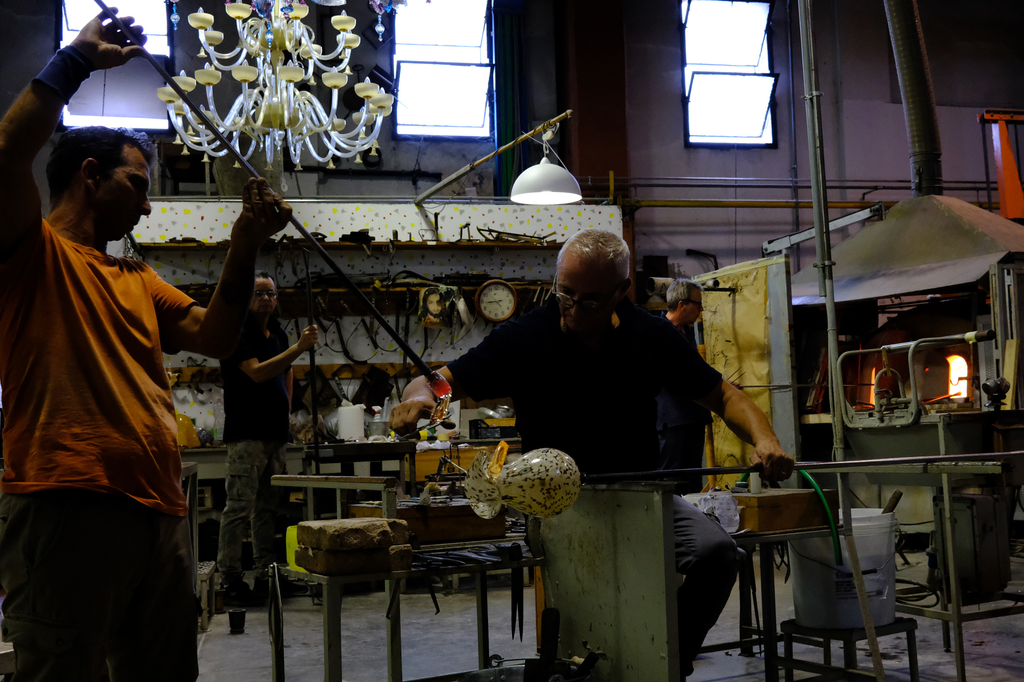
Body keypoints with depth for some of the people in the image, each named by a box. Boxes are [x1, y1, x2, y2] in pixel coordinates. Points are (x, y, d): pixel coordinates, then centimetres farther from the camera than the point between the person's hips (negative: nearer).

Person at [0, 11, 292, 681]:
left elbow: (214, 338, 16)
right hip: (67, 505, -8)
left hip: (160, 509, 8)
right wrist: (80, 57, -4)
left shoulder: (139, 280, 25)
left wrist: (245, 246, 4)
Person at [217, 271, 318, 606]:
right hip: (246, 435, -8)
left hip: (275, 433, 8)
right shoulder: (238, 332, -8)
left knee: (268, 507, 11)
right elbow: (257, 372, -21)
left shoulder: (278, 334, 17)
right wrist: (298, 348, -27)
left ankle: (267, 575, 16)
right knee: (240, 506, -9)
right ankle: (230, 581, -6)